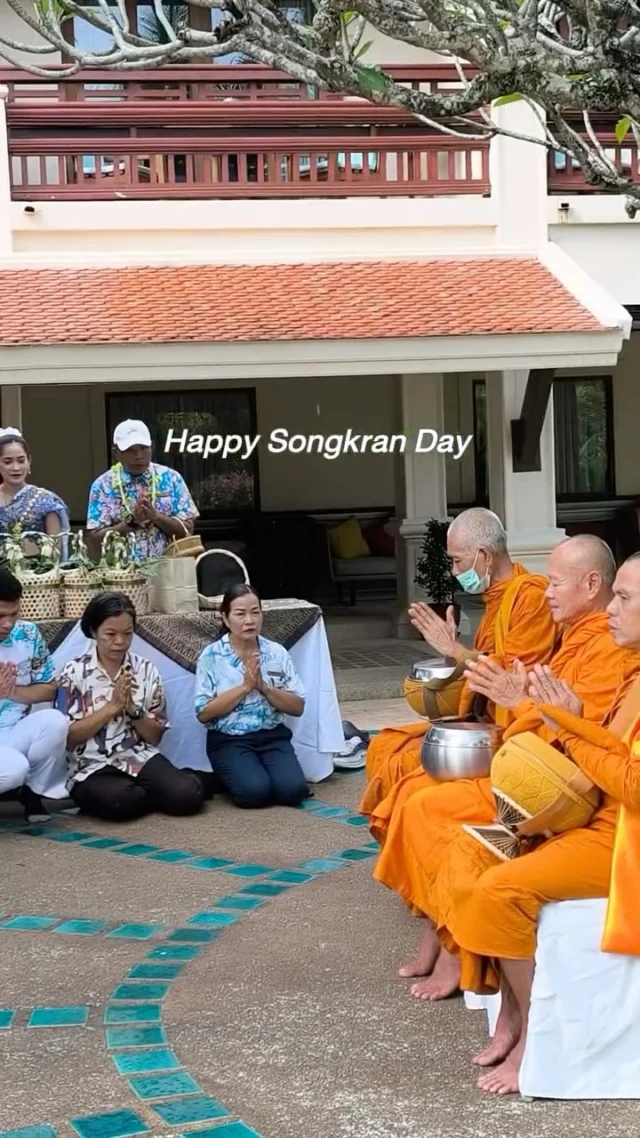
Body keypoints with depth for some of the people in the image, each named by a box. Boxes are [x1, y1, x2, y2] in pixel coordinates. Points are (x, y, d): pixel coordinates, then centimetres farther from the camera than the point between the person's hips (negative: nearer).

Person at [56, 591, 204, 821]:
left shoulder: (146, 670, 6)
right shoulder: (73, 673, -1)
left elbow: (155, 736, 8)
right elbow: (67, 736, -7)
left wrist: (133, 710, -12)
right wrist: (112, 706, -14)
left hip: (141, 758, 2)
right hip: (92, 768, -1)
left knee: (187, 795, -28)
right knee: (118, 799, -36)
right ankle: (156, 792, -6)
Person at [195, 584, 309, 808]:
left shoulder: (277, 653, 4)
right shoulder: (211, 656, -4)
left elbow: (297, 707, 3)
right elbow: (204, 713, -9)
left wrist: (264, 687, -14)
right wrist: (245, 686, -15)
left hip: (273, 736, 2)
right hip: (229, 740, -2)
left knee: (293, 790, -23)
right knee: (254, 791, -27)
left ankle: (267, 772, 9)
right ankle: (230, 778, 6)